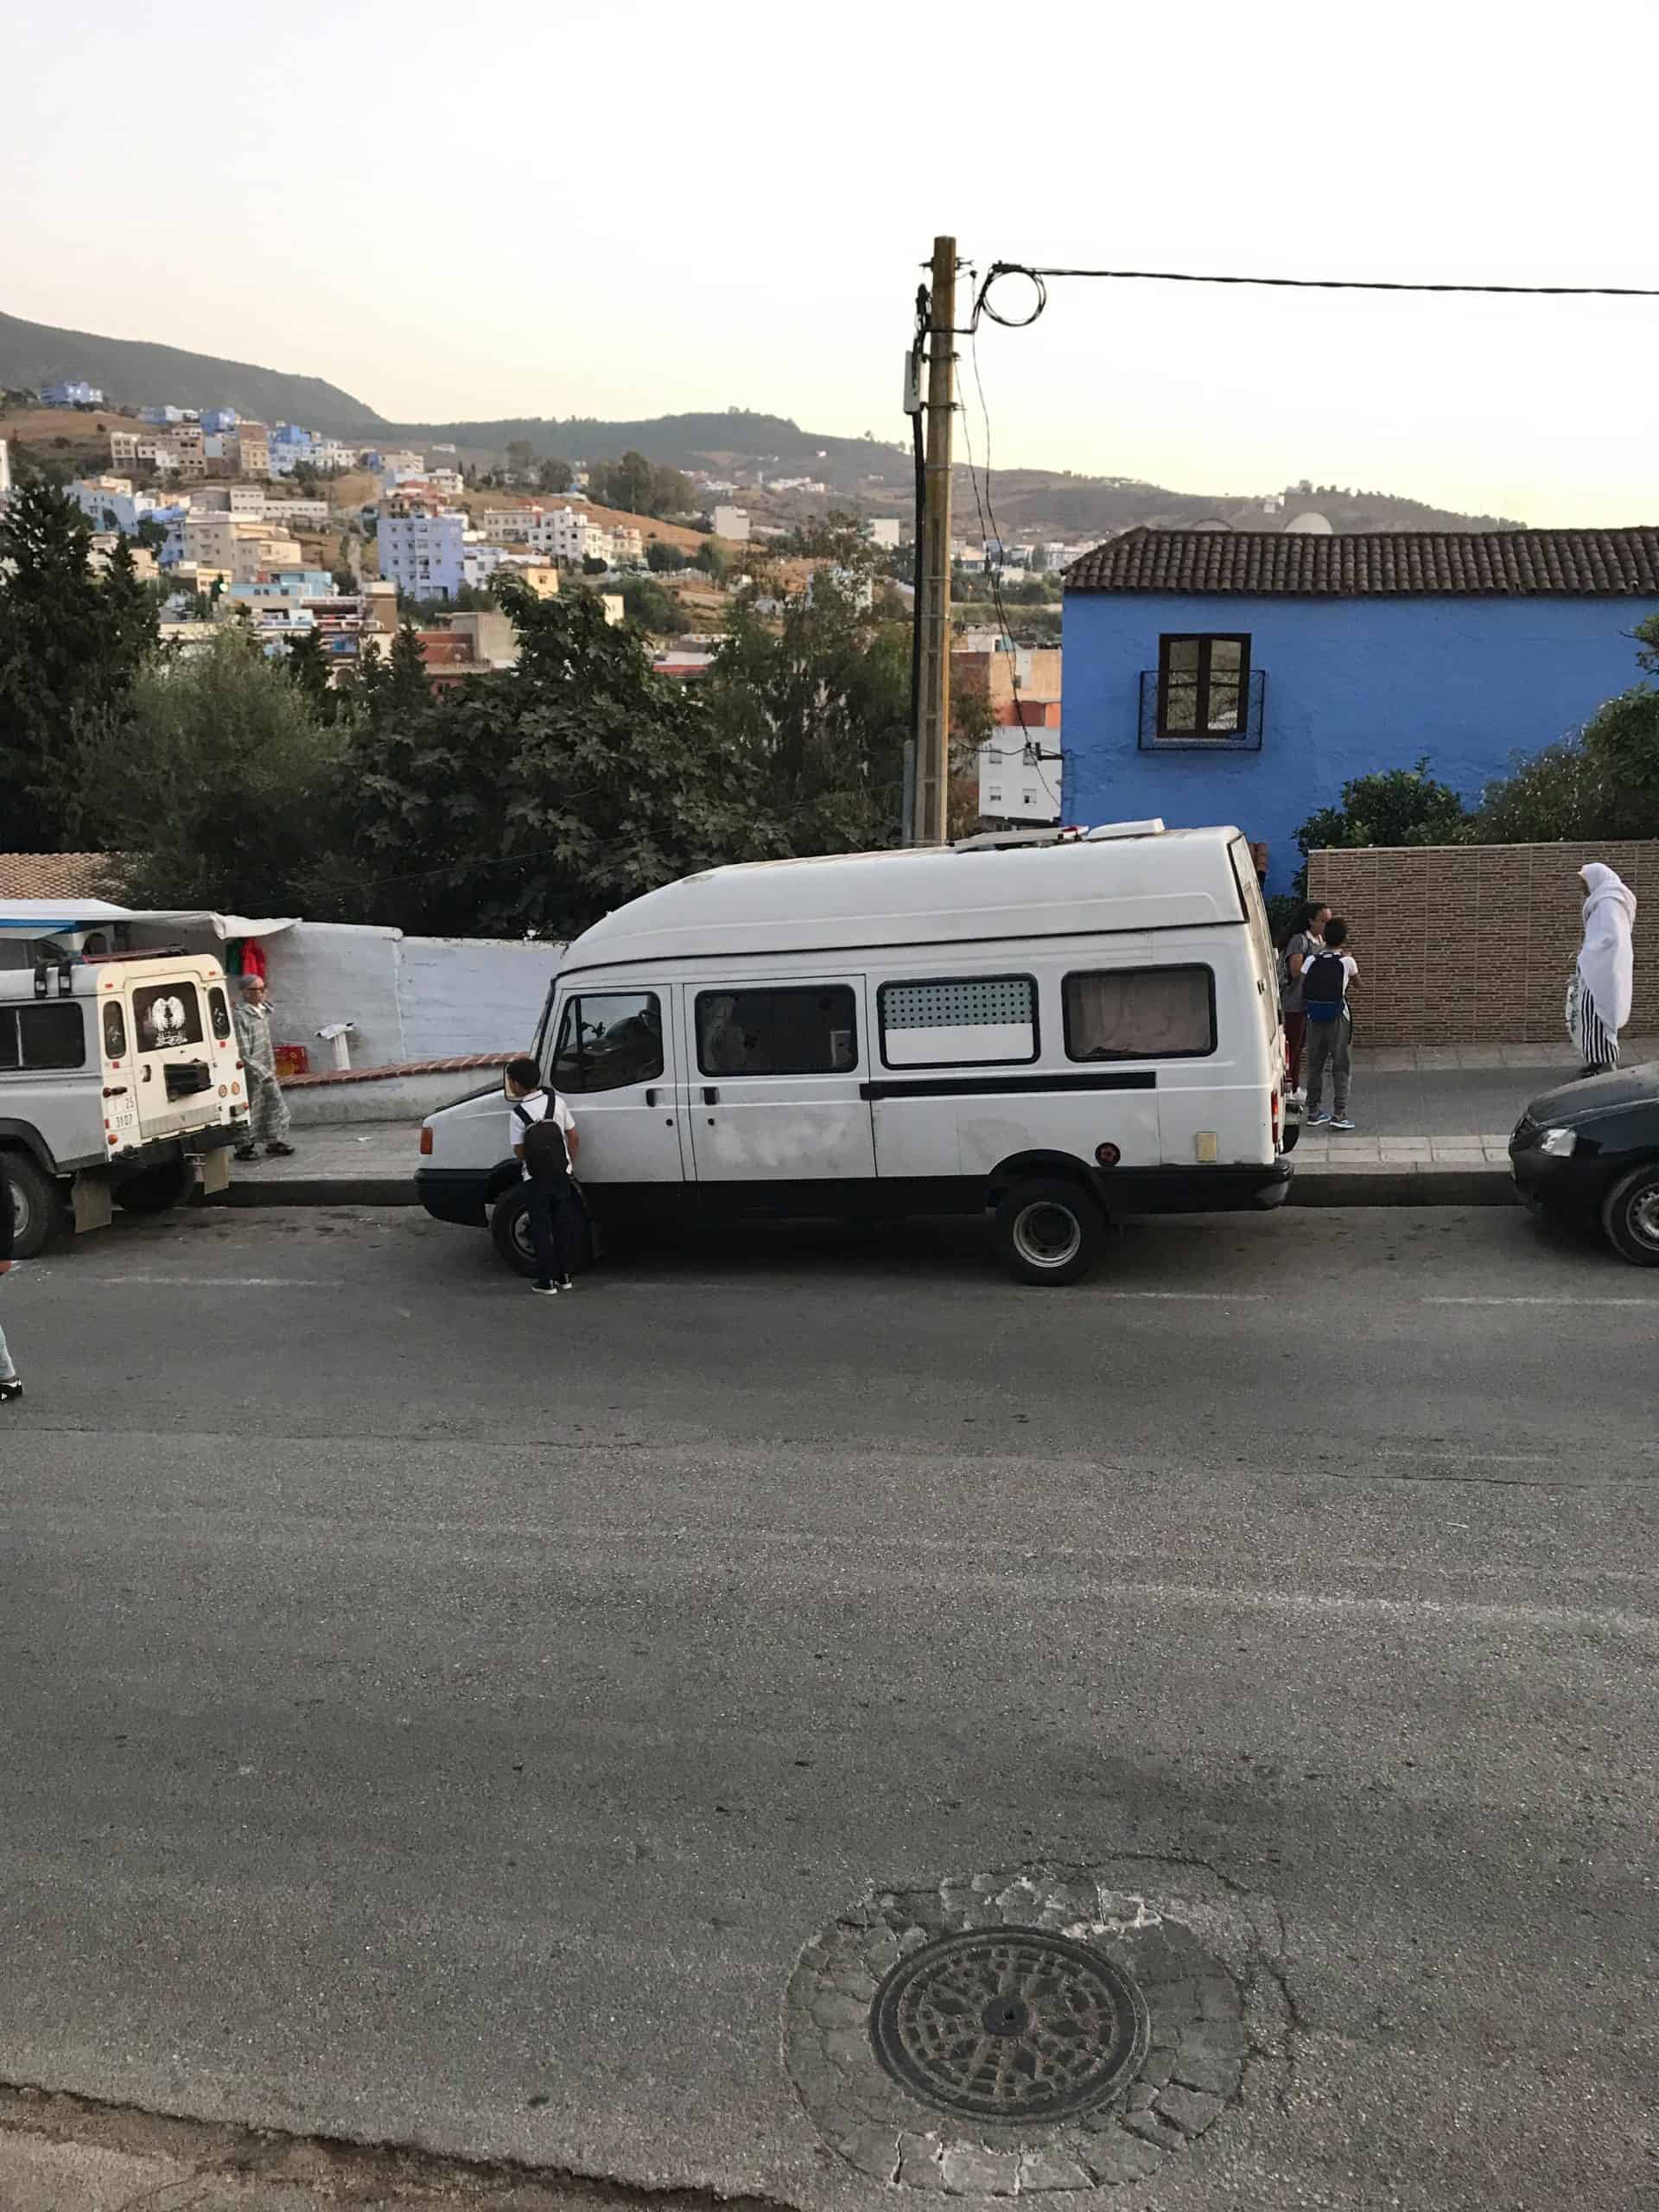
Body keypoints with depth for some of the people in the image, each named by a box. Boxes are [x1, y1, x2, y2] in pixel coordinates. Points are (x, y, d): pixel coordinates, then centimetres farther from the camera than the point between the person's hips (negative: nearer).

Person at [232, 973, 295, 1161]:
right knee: (250, 1110, 3)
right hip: (250, 1073, -8)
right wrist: (262, 1073, -21)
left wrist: (271, 1068, 16)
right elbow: (243, 1053, -21)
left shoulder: (264, 1010, 7)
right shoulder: (240, 1016, -20)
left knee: (276, 1104, 10)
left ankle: (275, 1142, 22)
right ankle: (244, 1148, 18)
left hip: (267, 1070, 8)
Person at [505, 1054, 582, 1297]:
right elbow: (574, 1139, 2)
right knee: (563, 1225, 15)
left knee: (541, 1229, 6)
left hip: (536, 1179, -4)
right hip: (561, 1175, 4)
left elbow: (519, 1153, -10)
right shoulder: (556, 1101, -3)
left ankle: (547, 1281, 8)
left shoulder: (519, 1113, -15)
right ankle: (564, 1276, 22)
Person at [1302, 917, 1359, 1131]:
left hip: (1314, 1018, 3)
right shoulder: (1347, 961, -7)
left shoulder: (1312, 960, -1)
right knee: (1340, 1066, 2)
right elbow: (1357, 982, 12)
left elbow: (1302, 990, -2)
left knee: (1315, 1065, 11)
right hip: (1338, 1019, -3)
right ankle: (1339, 1113, -4)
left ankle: (1314, 1112, 16)